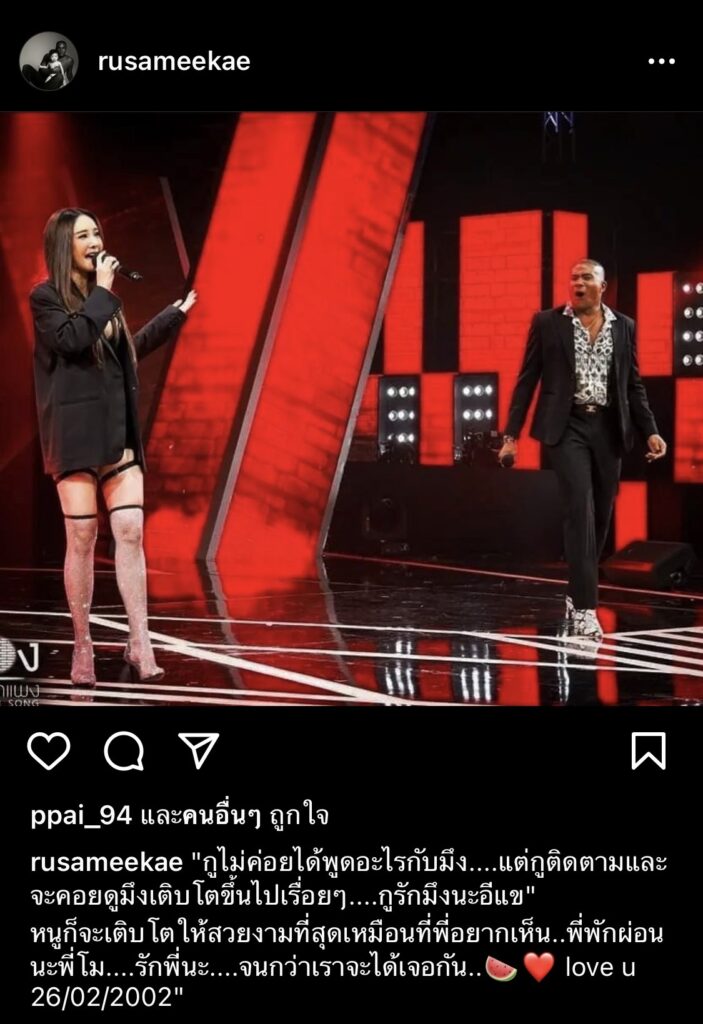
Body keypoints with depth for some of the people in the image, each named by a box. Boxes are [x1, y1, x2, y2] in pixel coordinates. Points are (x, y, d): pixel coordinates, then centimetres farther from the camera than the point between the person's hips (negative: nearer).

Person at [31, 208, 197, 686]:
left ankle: (140, 643, -5)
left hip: (117, 429, 6)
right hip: (76, 431, -6)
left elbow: (126, 353, 28)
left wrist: (174, 316, 31)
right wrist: (103, 293, -10)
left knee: (131, 530, -4)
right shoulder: (45, 297, -2)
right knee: (82, 536, -4)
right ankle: (82, 646, 6)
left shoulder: (101, 298, 18)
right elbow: (71, 340, -20)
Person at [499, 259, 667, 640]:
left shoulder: (624, 326, 9)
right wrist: (511, 434, -3)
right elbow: (527, 379, 2)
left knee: (600, 514, 8)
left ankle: (577, 593, 26)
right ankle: (585, 607, -13)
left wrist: (650, 430, 1)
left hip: (608, 428, 4)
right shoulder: (547, 322, 2)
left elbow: (633, 385, 12)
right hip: (567, 426, -4)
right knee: (580, 510, -14)